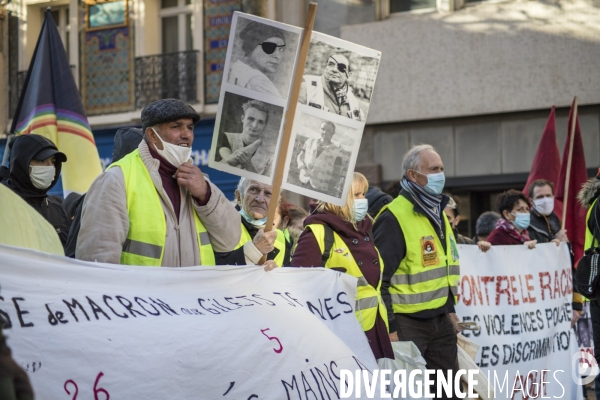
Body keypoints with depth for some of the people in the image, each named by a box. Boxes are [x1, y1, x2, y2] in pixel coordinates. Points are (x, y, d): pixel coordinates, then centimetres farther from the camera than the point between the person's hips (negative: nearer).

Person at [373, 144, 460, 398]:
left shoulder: (438, 213, 12)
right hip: (407, 323, -8)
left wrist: (450, 309, 17)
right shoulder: (394, 218, -16)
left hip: (441, 319, 9)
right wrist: (389, 327, -18)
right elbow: (379, 277, -18)